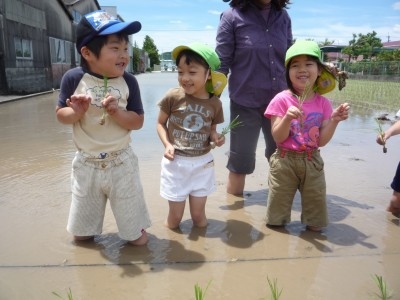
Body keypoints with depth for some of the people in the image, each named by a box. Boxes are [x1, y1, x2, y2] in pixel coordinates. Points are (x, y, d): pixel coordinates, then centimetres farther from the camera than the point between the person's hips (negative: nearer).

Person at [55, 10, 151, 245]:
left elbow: (138, 122, -9)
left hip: (121, 162, 0)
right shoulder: (73, 78, -11)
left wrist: (116, 111, -26)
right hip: (87, 163, 1)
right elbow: (61, 115, -3)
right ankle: (91, 228, 50)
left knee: (138, 239, 10)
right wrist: (77, 112, -23)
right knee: (81, 234, 20)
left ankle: (135, 231, 41)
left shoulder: (128, 81, -10)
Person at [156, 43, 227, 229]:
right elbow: (161, 123, 0)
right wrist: (167, 144, -16)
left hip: (202, 163, 2)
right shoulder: (173, 97, -12)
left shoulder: (214, 103, -5)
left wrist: (216, 137, -12)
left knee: (198, 216, 12)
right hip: (176, 163, -1)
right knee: (175, 217, 8)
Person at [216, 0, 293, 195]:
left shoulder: (282, 17, 4)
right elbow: (221, 63, -8)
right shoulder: (233, 16, -7)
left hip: (279, 102, 4)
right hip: (245, 103, -4)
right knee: (240, 161, 6)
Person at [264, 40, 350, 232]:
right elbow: (278, 138, -13)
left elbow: (321, 141, -2)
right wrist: (288, 118, -30)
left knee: (316, 225, 13)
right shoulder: (282, 100, -11)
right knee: (275, 222, 10)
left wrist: (334, 120, -15)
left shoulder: (323, 103, -1)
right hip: (285, 161, -3)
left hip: (312, 161, 3)